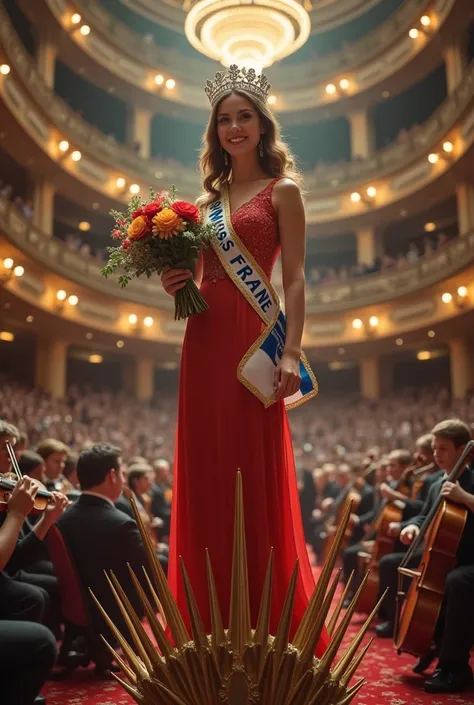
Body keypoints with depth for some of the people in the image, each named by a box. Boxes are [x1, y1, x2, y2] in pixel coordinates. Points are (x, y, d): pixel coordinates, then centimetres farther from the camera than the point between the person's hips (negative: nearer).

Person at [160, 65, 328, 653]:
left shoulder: (282, 191, 5)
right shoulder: (208, 197, 20)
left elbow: (295, 280, -3)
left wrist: (291, 352, -14)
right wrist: (175, 282, 0)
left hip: (251, 337, -5)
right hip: (203, 337, 5)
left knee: (255, 473, -3)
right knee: (205, 473, 5)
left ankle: (263, 622, 10)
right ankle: (212, 622, 17)